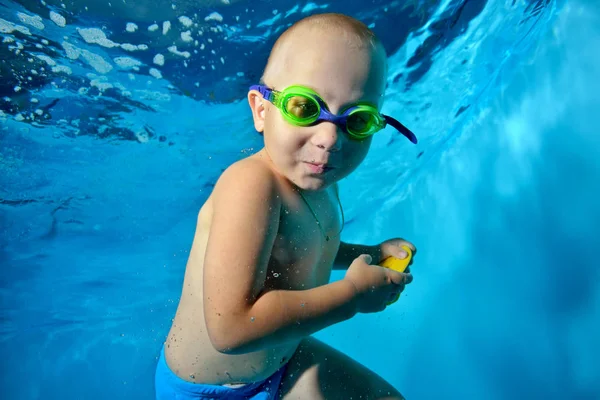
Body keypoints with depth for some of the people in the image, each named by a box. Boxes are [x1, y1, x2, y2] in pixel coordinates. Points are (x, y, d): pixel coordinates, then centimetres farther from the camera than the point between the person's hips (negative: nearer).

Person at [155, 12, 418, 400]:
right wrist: (353, 294, -30)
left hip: (283, 359, 7)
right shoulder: (252, 184, -33)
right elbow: (231, 329, -39)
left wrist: (367, 254, 0)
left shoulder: (319, 183, -7)